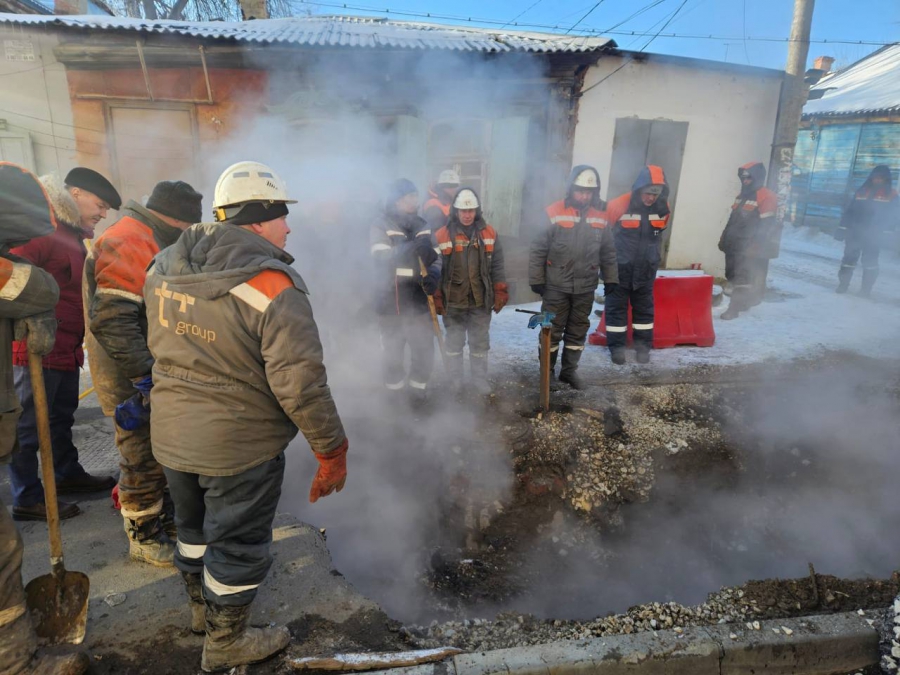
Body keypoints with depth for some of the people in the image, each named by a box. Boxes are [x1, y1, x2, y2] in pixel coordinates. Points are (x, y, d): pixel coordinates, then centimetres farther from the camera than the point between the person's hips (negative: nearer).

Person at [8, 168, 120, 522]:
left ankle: (68, 474, 38)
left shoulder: (72, 235, 15)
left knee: (62, 418, 22)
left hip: (68, 350, 10)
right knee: (29, 425, 3)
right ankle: (27, 499, 14)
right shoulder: (40, 231, -16)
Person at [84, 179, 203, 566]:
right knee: (144, 460, 3)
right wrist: (146, 374, -26)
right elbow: (111, 321, -28)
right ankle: (143, 536, 19)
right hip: (133, 380, -10)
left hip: (155, 373, 10)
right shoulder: (128, 243, -21)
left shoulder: (153, 243, 12)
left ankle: (162, 515, 37)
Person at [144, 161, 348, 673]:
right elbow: (300, 383, -25)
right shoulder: (273, 287, -23)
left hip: (170, 437, 8)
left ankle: (203, 608, 52)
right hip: (240, 445, -7)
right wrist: (332, 450, -15)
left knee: (195, 526, 28)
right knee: (238, 544, 13)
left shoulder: (164, 269, 1)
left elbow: (160, 348, 13)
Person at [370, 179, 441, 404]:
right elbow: (382, 261, -24)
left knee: (424, 352, 10)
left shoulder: (423, 227, 6)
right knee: (393, 354, 11)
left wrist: (433, 276, -18)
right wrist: (412, 248, -38)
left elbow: (436, 259, 5)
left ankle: (419, 391, 32)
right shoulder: (380, 227, -9)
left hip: (420, 303, 4)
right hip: (392, 304, -3)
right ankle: (395, 394, 32)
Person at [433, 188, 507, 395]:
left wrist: (500, 295, 0)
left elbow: (497, 267, 5)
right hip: (453, 302, -1)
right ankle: (454, 381, 25)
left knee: (480, 344, 11)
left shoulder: (489, 234, 1)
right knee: (454, 344, 11)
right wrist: (436, 299, -4)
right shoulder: (442, 236, -6)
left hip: (481, 301, 2)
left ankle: (480, 379, 26)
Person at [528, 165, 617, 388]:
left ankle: (569, 370, 27)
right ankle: (546, 371, 20)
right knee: (552, 330, 5)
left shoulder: (600, 217, 2)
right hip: (556, 286, -4)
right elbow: (538, 250, -7)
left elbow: (608, 252, 12)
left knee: (578, 330, 13)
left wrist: (610, 278, 9)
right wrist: (536, 280, -8)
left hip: (585, 288, 4)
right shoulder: (555, 214, -10)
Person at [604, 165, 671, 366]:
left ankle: (643, 346, 24)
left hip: (646, 270, 4)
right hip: (619, 269, -4)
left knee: (644, 308, 12)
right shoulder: (618, 206, -19)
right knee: (617, 307, 5)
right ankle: (616, 347, 16)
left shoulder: (662, 208, -4)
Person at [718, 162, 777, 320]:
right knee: (733, 274, 13)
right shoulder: (742, 195, 19)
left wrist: (754, 245, -21)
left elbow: (765, 225, -17)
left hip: (747, 246, -9)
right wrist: (724, 238, 22)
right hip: (734, 243, 9)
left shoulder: (766, 197, -10)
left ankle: (734, 308, -10)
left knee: (742, 277, -9)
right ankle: (749, 299, 28)